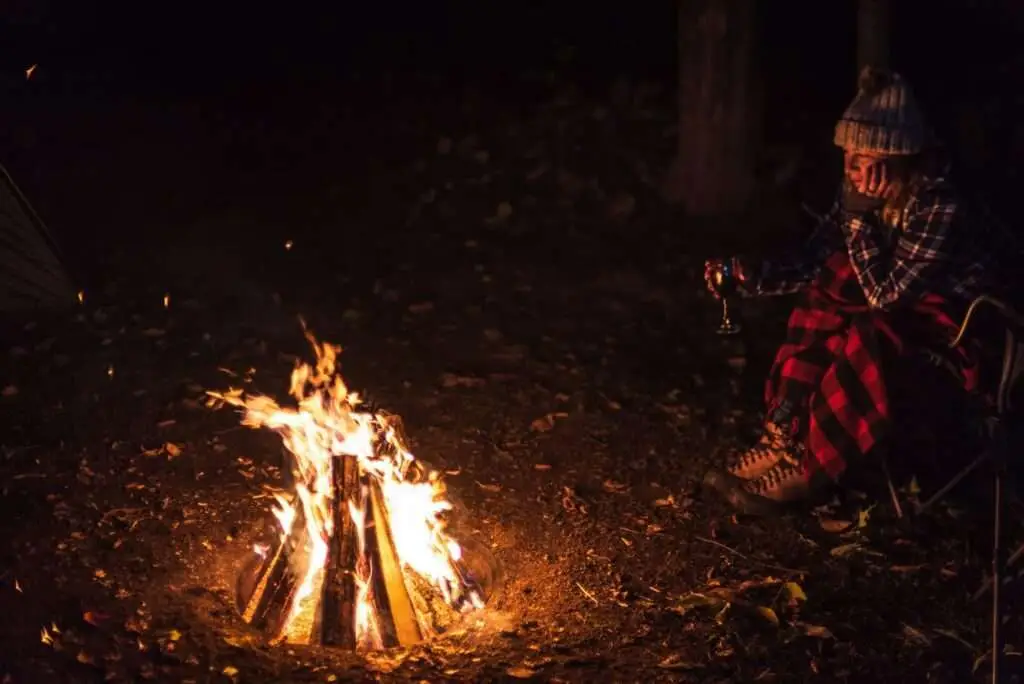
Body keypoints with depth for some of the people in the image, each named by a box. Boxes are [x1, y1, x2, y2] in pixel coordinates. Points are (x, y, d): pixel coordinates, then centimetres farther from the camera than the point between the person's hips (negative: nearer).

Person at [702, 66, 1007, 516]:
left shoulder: (938, 206, -31)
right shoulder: (862, 190, -10)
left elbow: (883, 293, -30)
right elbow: (813, 258, -6)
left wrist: (860, 216, -34)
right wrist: (752, 278, -21)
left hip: (950, 317, -8)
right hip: (898, 302, 8)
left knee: (863, 342, -30)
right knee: (817, 318, -13)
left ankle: (805, 469, -18)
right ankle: (782, 441, -11)